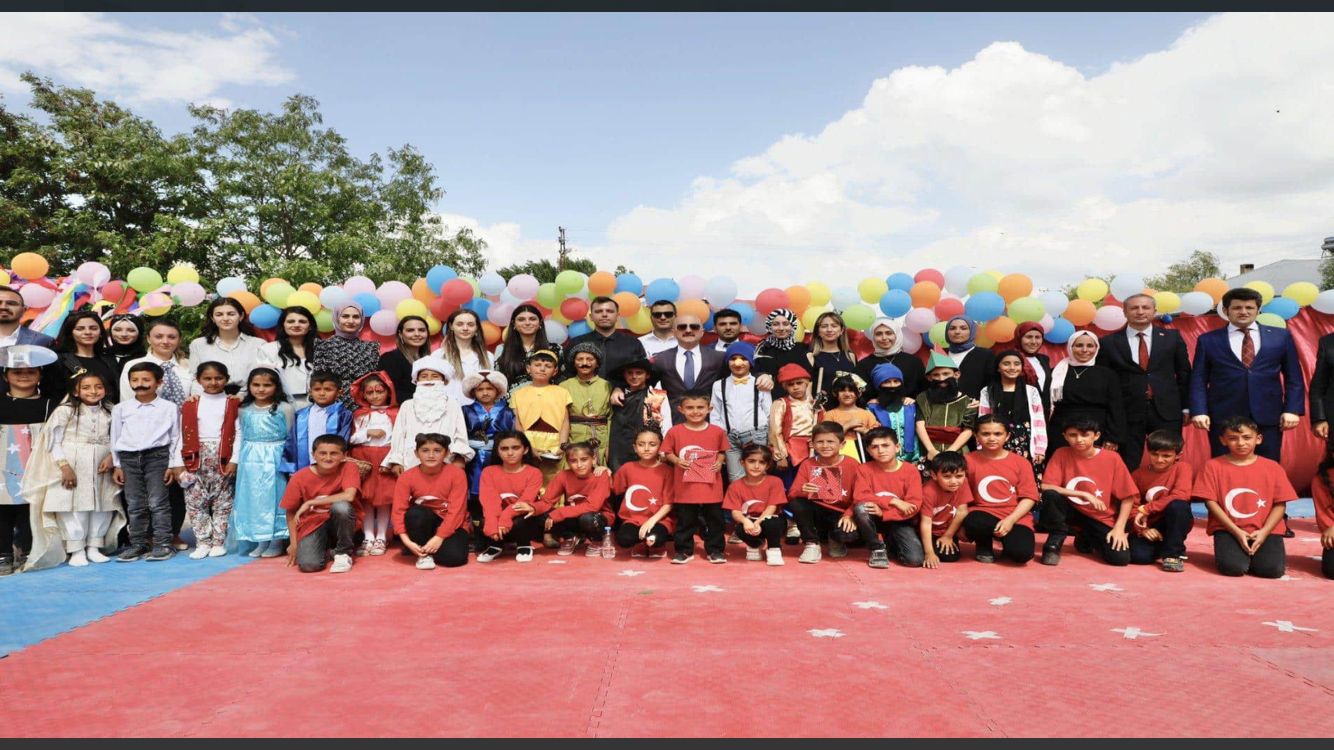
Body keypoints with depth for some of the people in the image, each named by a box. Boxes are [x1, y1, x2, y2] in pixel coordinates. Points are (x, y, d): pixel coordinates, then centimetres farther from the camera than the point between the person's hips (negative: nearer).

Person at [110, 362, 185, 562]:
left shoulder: (169, 408, 0)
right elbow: (115, 437, 11)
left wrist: (175, 464, 0)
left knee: (158, 502, -3)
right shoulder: (120, 409, 6)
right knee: (135, 505, 8)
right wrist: (117, 465, 9)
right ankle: (138, 544, 16)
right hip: (129, 458, 3)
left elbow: (175, 438, 3)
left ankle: (163, 544, 2)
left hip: (157, 457, -3)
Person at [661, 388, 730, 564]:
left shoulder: (717, 431, -1)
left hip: (711, 486, 1)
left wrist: (719, 461, -9)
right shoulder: (675, 432, -4)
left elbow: (722, 451, 11)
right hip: (685, 487, -1)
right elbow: (667, 453, 4)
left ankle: (715, 550, 22)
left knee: (714, 520, 9)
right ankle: (684, 550, 23)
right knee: (685, 521, 9)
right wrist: (676, 460, -15)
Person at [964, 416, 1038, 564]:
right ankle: (984, 546, 0)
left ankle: (1007, 541, 12)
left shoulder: (1021, 462, 4)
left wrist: (1010, 520, -15)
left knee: (1021, 553, -28)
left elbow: (1029, 496, -1)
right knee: (973, 522, -37)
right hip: (984, 515, 0)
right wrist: (961, 525, -8)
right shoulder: (969, 461, 0)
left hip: (1016, 517, 1)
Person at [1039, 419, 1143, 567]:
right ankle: (1055, 542, -11)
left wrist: (1119, 528, -15)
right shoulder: (1061, 454, -9)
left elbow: (1128, 497, -6)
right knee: (1051, 495, -31)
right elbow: (1046, 487, -18)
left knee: (1120, 558, -19)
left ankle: (1087, 538, 14)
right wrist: (1084, 494, -22)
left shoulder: (1112, 458, -10)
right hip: (1073, 511, -1)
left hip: (1101, 518, 1)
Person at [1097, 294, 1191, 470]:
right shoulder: (1109, 343, 3)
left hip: (1166, 412, 1)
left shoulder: (1172, 337, 8)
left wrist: (1185, 407, 7)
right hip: (1127, 414, -1)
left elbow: (1184, 374, 10)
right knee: (1128, 469, 3)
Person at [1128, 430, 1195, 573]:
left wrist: (1145, 509, -26)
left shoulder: (1182, 468, -8)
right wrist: (1141, 528, -20)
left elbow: (1180, 495, -26)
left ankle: (1173, 553, -17)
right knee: (1138, 556, -26)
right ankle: (1162, 546, 12)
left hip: (1174, 523, -2)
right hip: (1149, 527, 2)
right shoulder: (1139, 474, 0)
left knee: (1178, 504, -35)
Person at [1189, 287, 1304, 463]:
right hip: (1223, 418, -1)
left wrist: (1292, 409, -1)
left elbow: (1293, 378, 9)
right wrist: (1199, 411, -8)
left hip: (1268, 417, 1)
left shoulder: (1281, 336, 10)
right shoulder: (1208, 340, 6)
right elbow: (1199, 380, 3)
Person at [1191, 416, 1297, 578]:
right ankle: (1237, 553, 10)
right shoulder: (1213, 466, -1)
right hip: (1228, 530, -1)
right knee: (1232, 567, -25)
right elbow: (1211, 502, -5)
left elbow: (1280, 504, 2)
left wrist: (1264, 531, -12)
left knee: (1272, 569, -21)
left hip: (1265, 530, 2)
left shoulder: (1272, 467, 3)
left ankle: (1256, 552, 13)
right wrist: (1237, 532, -13)